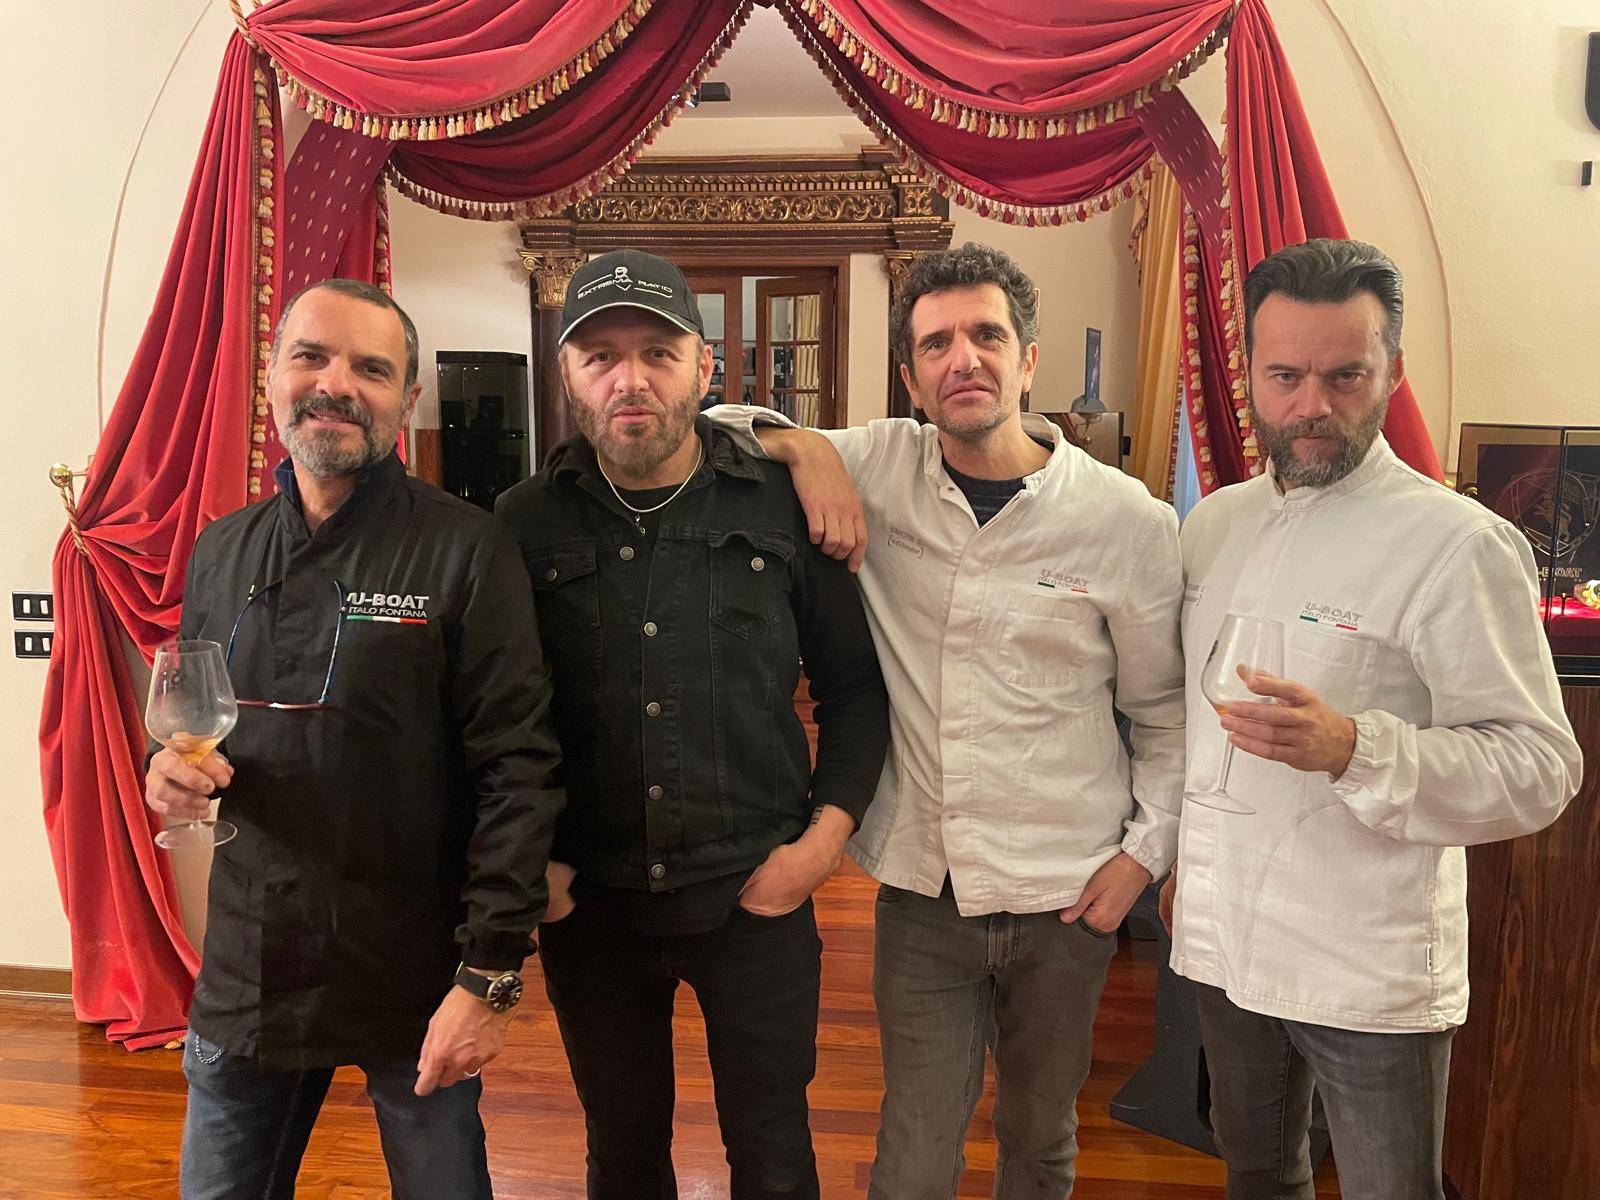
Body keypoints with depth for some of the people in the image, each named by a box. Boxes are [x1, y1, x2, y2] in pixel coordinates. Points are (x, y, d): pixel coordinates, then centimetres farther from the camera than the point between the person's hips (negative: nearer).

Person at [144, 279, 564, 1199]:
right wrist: (173, 770, -6)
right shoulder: (220, 551, 5)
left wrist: (489, 976, -17)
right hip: (245, 975, 5)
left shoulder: (467, 551, -13)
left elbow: (519, 768, -15)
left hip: (417, 982, -4)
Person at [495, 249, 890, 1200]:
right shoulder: (525, 524, -3)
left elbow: (855, 683, 2)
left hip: (758, 899, -1)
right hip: (587, 901, 1)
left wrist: (826, 834, -6)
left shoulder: (783, 506, -5)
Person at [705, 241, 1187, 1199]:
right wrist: (803, 446, -14)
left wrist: (1147, 850, -3)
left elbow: (1166, 712, 3)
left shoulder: (1131, 522, -8)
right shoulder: (876, 466, -5)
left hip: (1066, 901, 0)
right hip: (923, 893, 0)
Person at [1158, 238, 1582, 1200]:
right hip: (1223, 941, 6)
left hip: (1370, 974, -5)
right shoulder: (1213, 524, 5)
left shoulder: (1460, 544, -14)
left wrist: (1351, 748, -32)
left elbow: (1540, 767, -18)